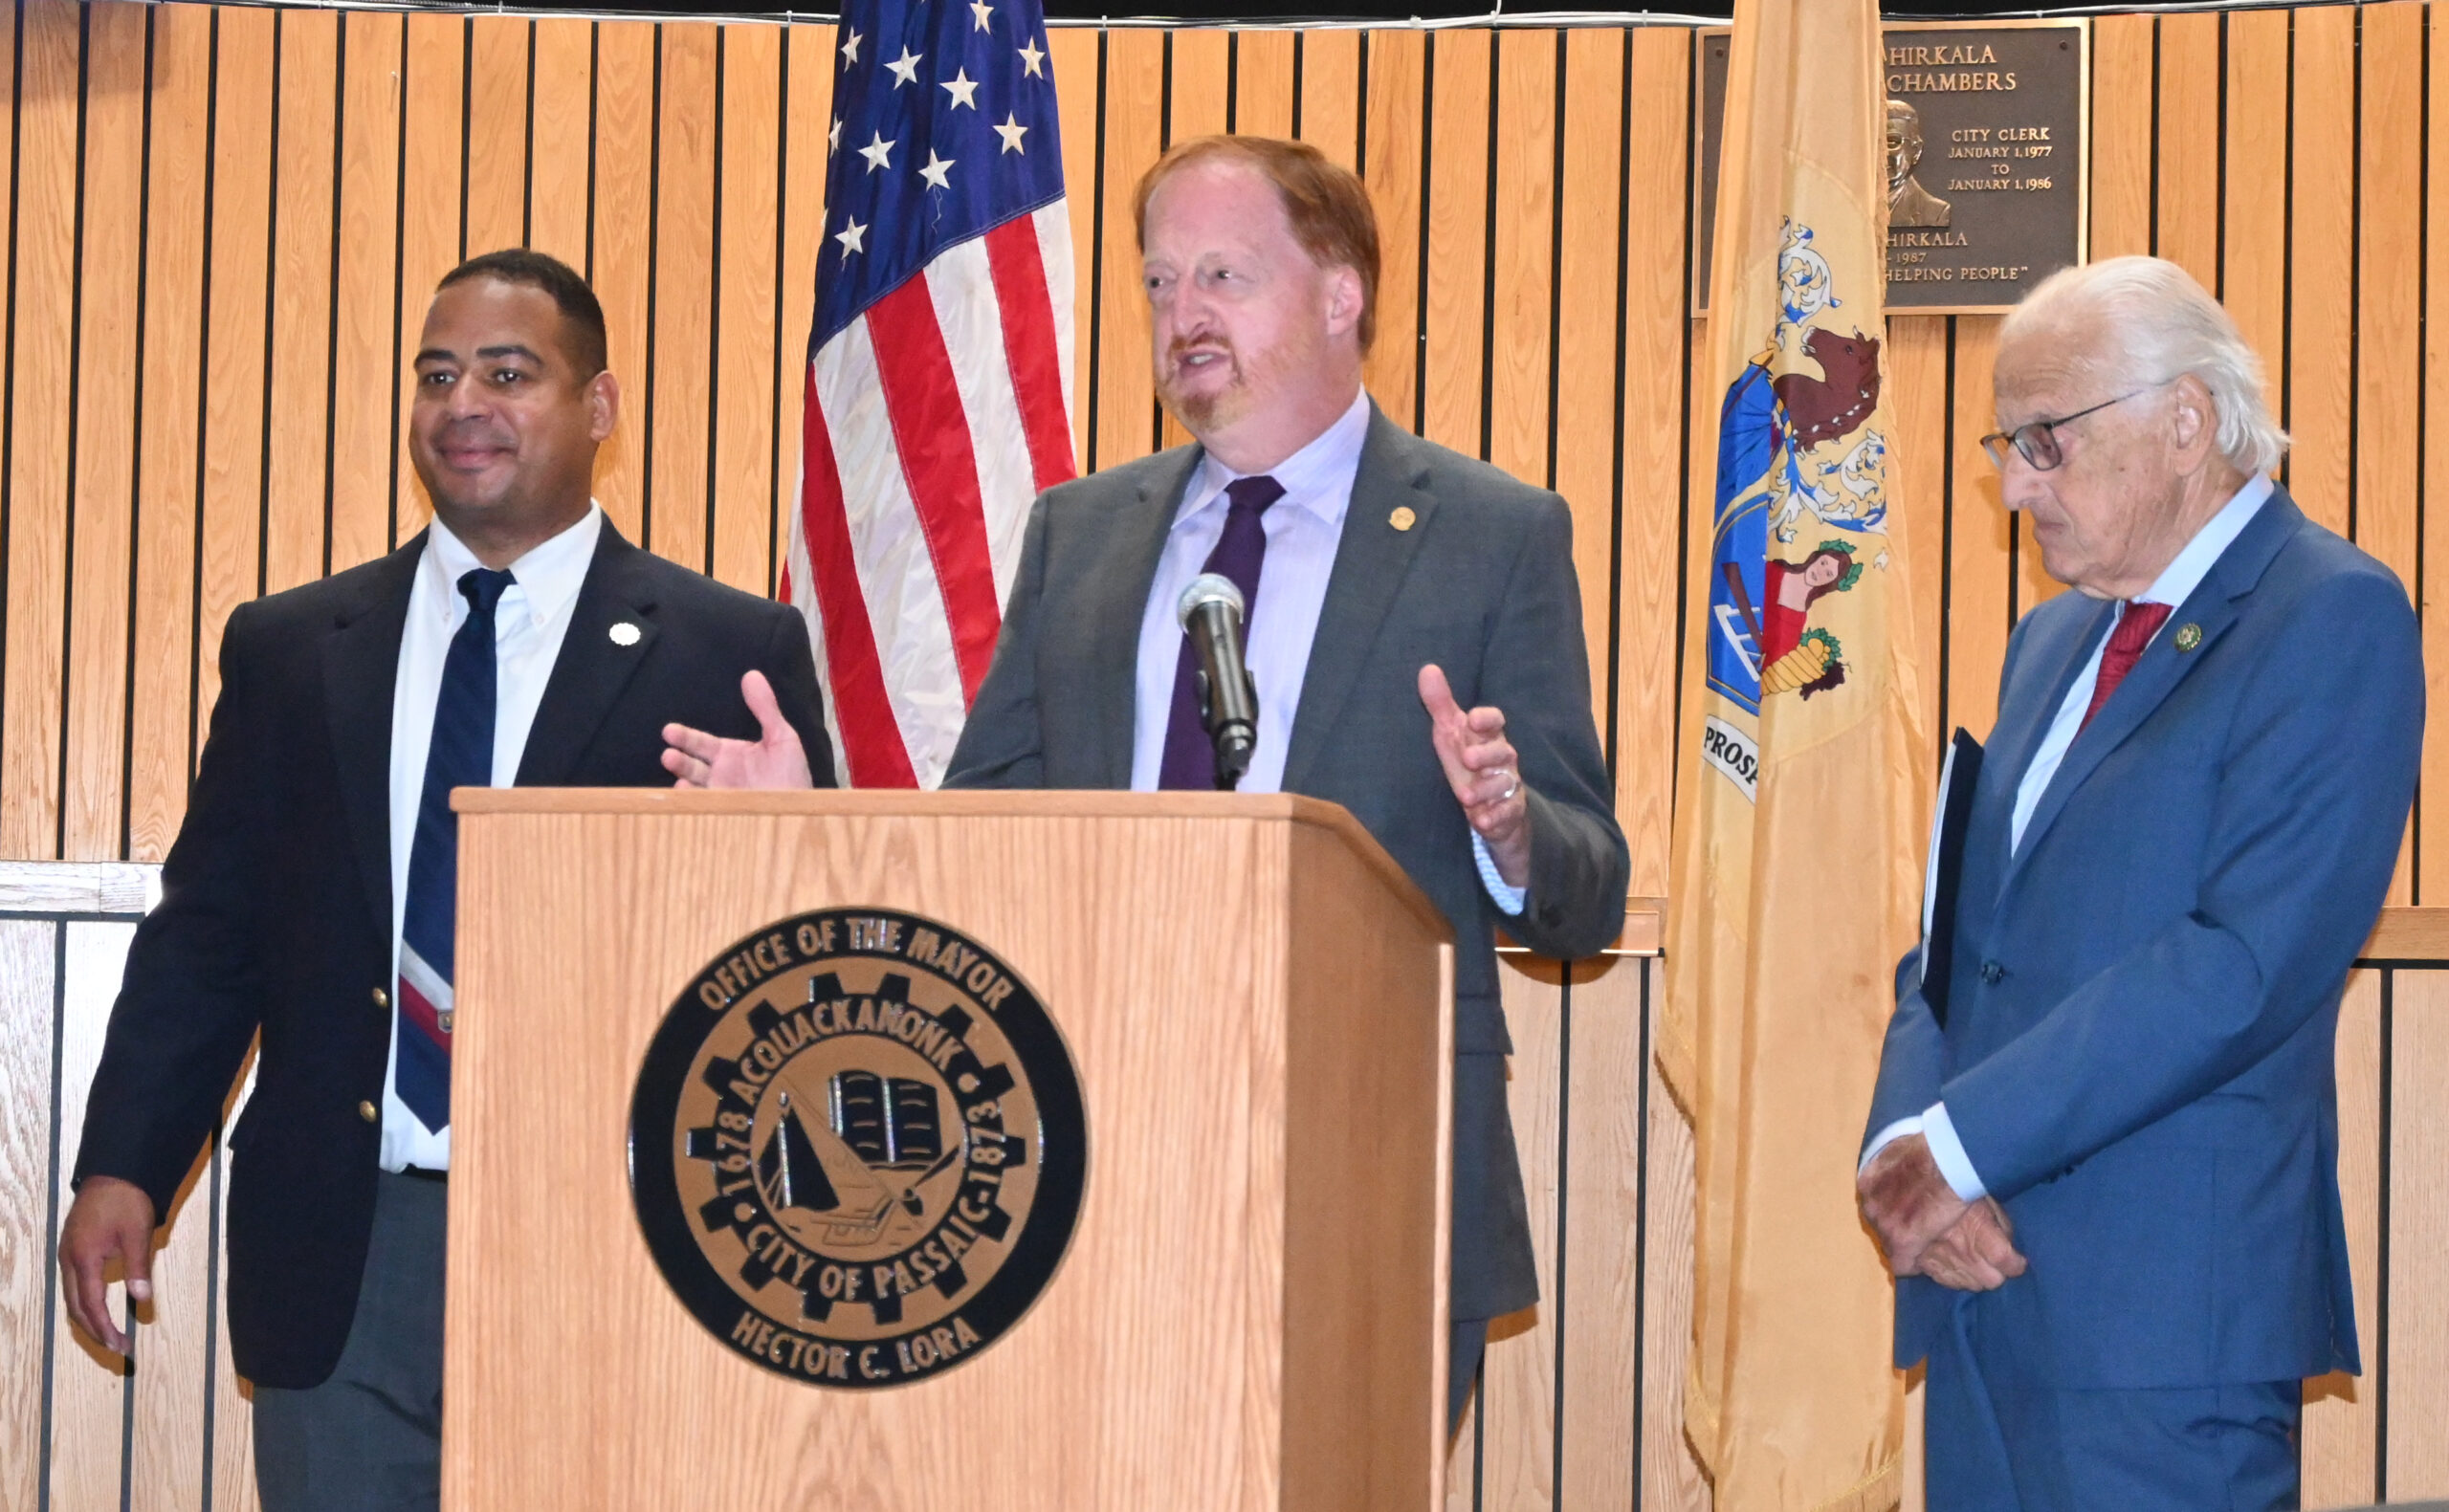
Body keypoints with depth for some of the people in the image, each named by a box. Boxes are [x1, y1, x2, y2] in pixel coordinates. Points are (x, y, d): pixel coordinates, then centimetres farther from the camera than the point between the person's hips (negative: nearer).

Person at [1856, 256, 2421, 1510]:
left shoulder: (2334, 619, -7)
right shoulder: (2053, 641, 19)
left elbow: (2247, 965, -18)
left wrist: (1957, 1148, -15)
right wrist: (1903, 1145, -5)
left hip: (2166, 1311, -7)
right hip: (1985, 1282, 7)